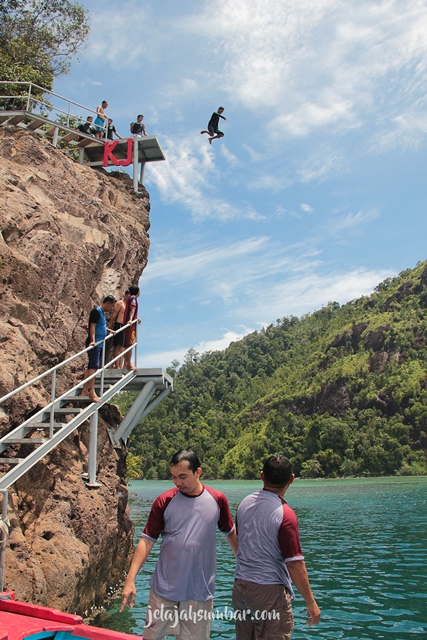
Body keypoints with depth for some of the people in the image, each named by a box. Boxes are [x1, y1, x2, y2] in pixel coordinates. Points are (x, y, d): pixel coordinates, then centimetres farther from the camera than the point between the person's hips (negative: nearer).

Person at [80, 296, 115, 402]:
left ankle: (84, 390, 12)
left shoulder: (102, 313, 20)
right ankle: (91, 392, -18)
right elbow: (92, 326, -18)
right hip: (94, 344, -10)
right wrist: (93, 340, -27)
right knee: (93, 366, -14)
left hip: (99, 344, 10)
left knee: (91, 367, 9)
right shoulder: (96, 311, -9)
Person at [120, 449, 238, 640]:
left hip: (200, 592, 1)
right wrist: (130, 579, -13)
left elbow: (231, 534, 10)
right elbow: (147, 541, -6)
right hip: (164, 589, 0)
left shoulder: (217, 500, -4)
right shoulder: (164, 502, -7)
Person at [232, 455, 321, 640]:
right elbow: (295, 563, -18)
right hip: (269, 591, -7)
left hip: (240, 587, 7)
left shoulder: (244, 503, 1)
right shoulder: (285, 515, -19)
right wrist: (311, 603, -9)